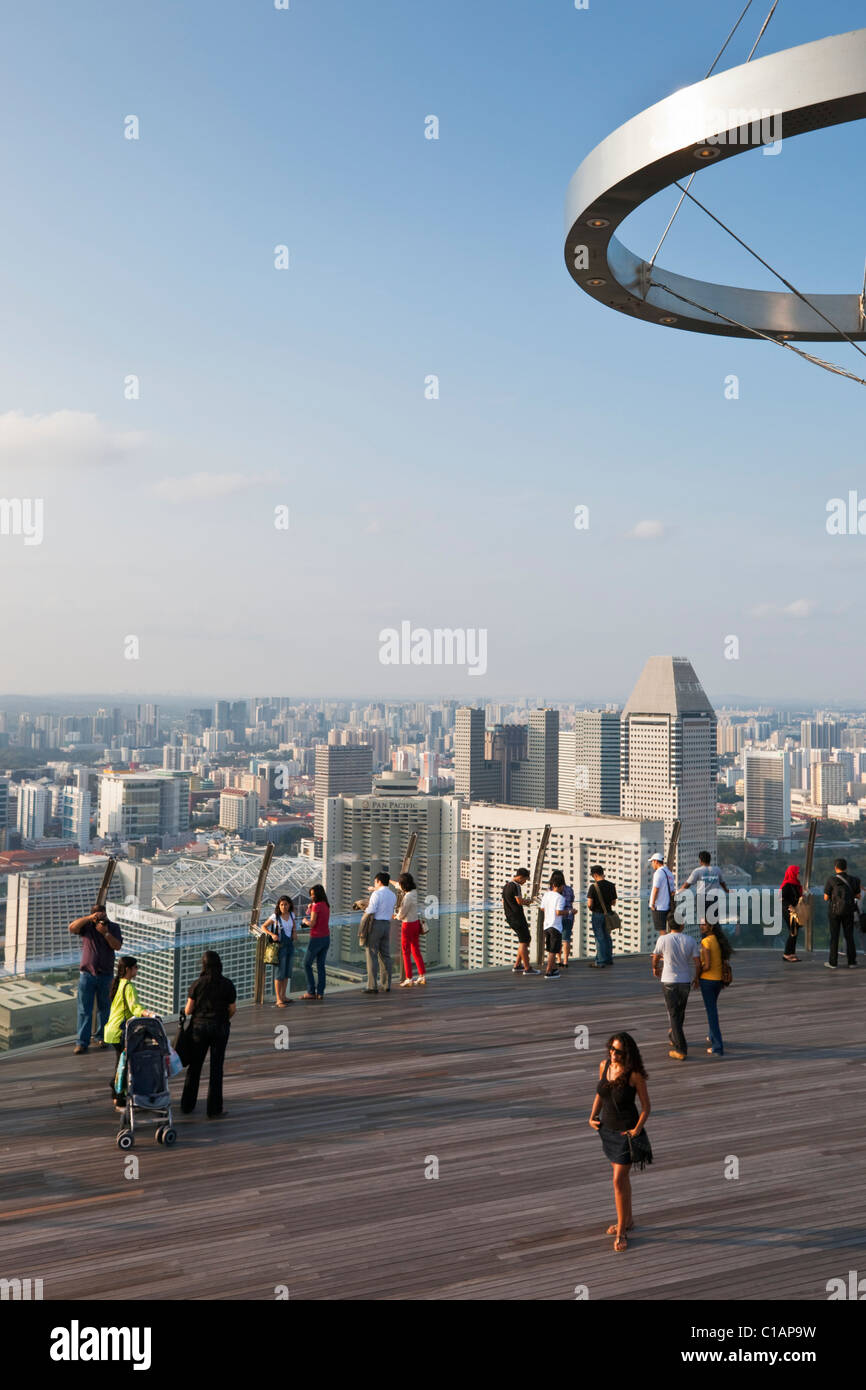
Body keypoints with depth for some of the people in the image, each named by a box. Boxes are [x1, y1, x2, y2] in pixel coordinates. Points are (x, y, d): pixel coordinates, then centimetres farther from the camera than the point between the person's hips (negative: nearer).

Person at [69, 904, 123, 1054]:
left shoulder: (114, 927, 4)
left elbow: (117, 946, -8)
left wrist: (105, 933, -19)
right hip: (87, 973, -1)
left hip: (106, 975, 1)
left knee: (104, 1008, 8)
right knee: (84, 1009, -2)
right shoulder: (87, 926, 1)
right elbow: (72, 927, -18)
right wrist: (89, 917, -26)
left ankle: (100, 1037, 21)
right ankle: (82, 1042, 0)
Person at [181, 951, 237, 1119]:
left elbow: (188, 1010, -5)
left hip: (199, 1026, 1)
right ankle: (214, 1110, 8)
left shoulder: (197, 984, -8)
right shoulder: (227, 984, -7)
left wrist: (187, 1012, 18)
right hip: (220, 1027, -1)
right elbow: (232, 1009, -2)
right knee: (216, 1068, 6)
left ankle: (187, 1105, 25)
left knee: (194, 1066, 15)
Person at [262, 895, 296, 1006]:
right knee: (279, 973, -7)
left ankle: (283, 996, 24)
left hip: (290, 945, 6)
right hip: (280, 946, -6)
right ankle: (279, 1000, -4)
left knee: (287, 972, 12)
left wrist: (294, 932, 4)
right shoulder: (275, 916, -12)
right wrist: (272, 934, -17)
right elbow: (263, 926, -3)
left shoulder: (291, 914, 3)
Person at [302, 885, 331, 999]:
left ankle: (311, 992, 3)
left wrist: (305, 921, 2)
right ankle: (320, 992, 10)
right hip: (326, 938, 8)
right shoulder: (326, 905, 8)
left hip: (316, 939, -7)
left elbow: (312, 924, -18)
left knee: (307, 964, 5)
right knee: (320, 965, 12)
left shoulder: (317, 906, -16)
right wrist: (310, 908, 7)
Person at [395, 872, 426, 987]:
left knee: (406, 953, 2)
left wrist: (397, 916, 5)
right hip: (416, 922, 8)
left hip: (408, 925, -8)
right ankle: (422, 976, 18)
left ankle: (408, 978, 4)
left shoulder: (408, 897, -26)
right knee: (416, 951, 15)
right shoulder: (414, 891, 0)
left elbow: (402, 914, -17)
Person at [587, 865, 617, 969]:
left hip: (597, 914, -5)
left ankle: (600, 962, 3)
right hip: (608, 913, 5)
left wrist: (591, 908, 3)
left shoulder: (594, 886, -16)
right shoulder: (611, 885, -1)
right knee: (607, 937, 18)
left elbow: (590, 903, -18)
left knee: (599, 938, 1)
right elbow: (613, 902, 5)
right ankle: (609, 959, 27)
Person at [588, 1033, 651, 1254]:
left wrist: (637, 1129, -22)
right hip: (607, 1128, 6)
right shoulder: (604, 1066, -4)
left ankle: (621, 1232, 9)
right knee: (622, 1176, 20)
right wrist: (592, 1117, 1)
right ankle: (628, 1219, 37)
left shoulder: (634, 1074, -20)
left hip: (626, 1131, -6)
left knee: (619, 1181, -4)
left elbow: (646, 1105, -12)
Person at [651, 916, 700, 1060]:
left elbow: (656, 957, 5)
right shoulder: (690, 940, -4)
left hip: (669, 981, -3)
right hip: (686, 981, 3)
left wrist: (655, 968, 27)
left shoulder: (663, 939, -9)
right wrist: (696, 978, 15)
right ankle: (674, 1037, 42)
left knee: (674, 1015, 1)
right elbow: (697, 962, -2)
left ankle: (681, 1050, -4)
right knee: (680, 1013, 21)